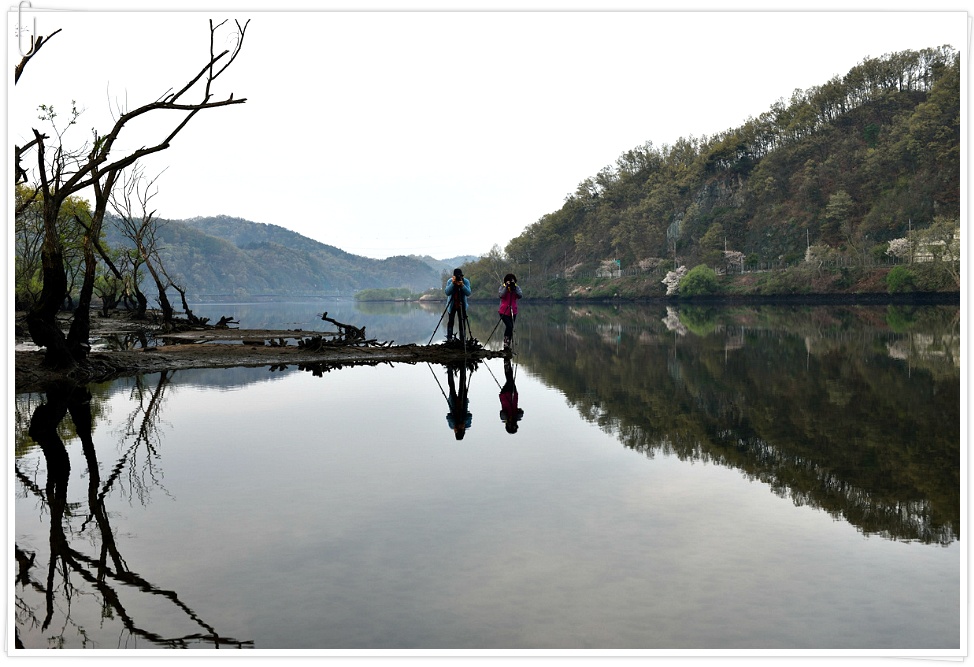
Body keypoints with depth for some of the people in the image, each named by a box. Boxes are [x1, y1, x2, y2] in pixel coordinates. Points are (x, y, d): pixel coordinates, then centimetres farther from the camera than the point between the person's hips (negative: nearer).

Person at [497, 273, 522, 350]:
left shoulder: (517, 288, 3)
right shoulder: (502, 287, -3)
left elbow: (520, 296, -14)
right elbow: (501, 295, -21)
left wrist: (514, 288, -22)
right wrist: (506, 287, -24)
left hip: (513, 311, 4)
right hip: (504, 311, -4)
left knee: (511, 328, 6)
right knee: (509, 326, -19)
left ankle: (508, 345, 15)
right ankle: (506, 343, -8)